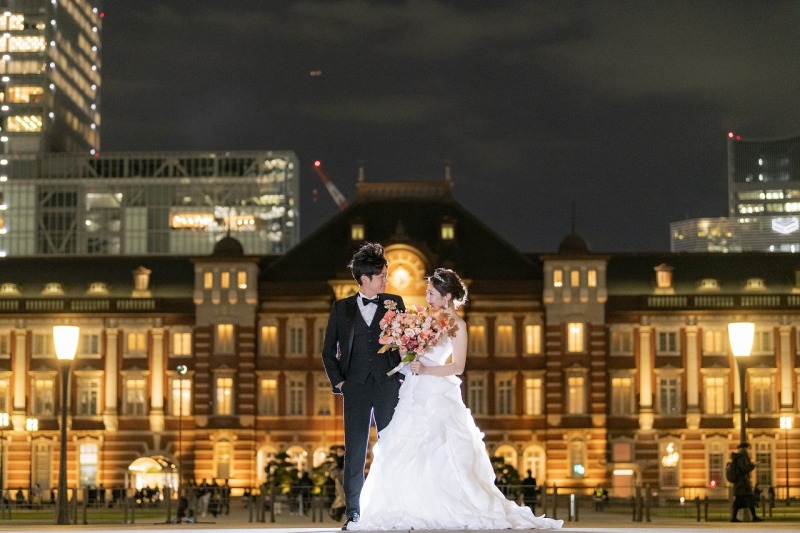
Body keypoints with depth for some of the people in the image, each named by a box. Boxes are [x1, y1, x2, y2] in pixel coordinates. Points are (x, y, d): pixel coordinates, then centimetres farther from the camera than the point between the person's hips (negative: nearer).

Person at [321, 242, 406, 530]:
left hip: (388, 387, 0)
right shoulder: (342, 308, 7)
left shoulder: (394, 303, 8)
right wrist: (338, 382, 2)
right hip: (356, 388, 0)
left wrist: (403, 377, 0)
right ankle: (353, 514, 4)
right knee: (354, 452, 0)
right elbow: (329, 350, 12)